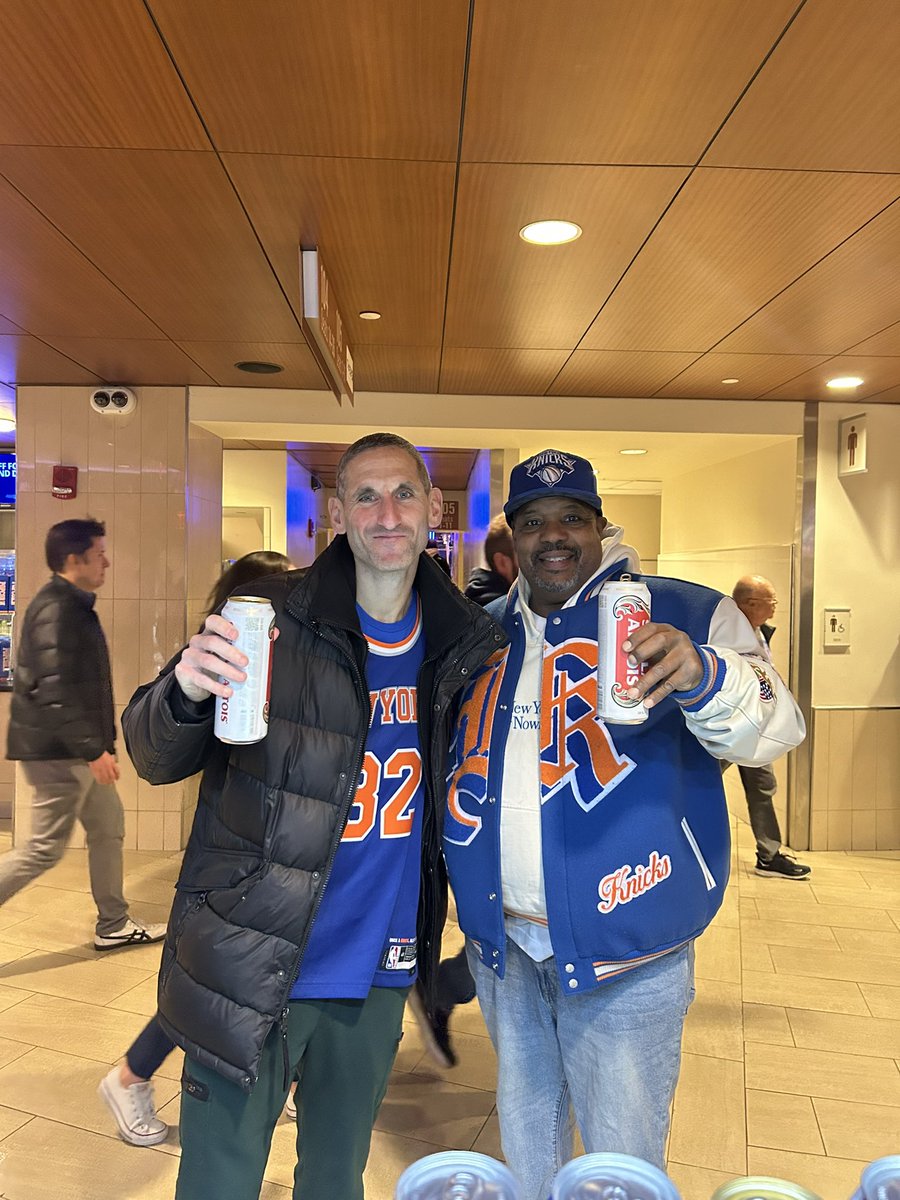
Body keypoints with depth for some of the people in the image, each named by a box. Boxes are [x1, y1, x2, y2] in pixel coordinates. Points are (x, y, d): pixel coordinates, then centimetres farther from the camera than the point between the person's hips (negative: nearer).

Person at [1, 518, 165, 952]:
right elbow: (54, 692, -26)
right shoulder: (56, 610, -19)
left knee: (108, 827, 15)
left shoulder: (73, 606, 13)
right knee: (45, 849, -2)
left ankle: (113, 926, 25)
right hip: (58, 753, -11)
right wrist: (94, 750, -24)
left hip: (74, 751, 11)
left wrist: (98, 743, 23)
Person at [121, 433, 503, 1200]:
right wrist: (186, 694, -34)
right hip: (252, 972, -4)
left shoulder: (461, 642, -1)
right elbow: (156, 759, -12)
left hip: (377, 976, 4)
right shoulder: (270, 620, -13)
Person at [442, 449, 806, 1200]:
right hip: (504, 944, 4)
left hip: (624, 947, -4)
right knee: (524, 1137, 24)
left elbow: (772, 729, -20)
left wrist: (704, 675, -40)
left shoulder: (681, 614, -8)